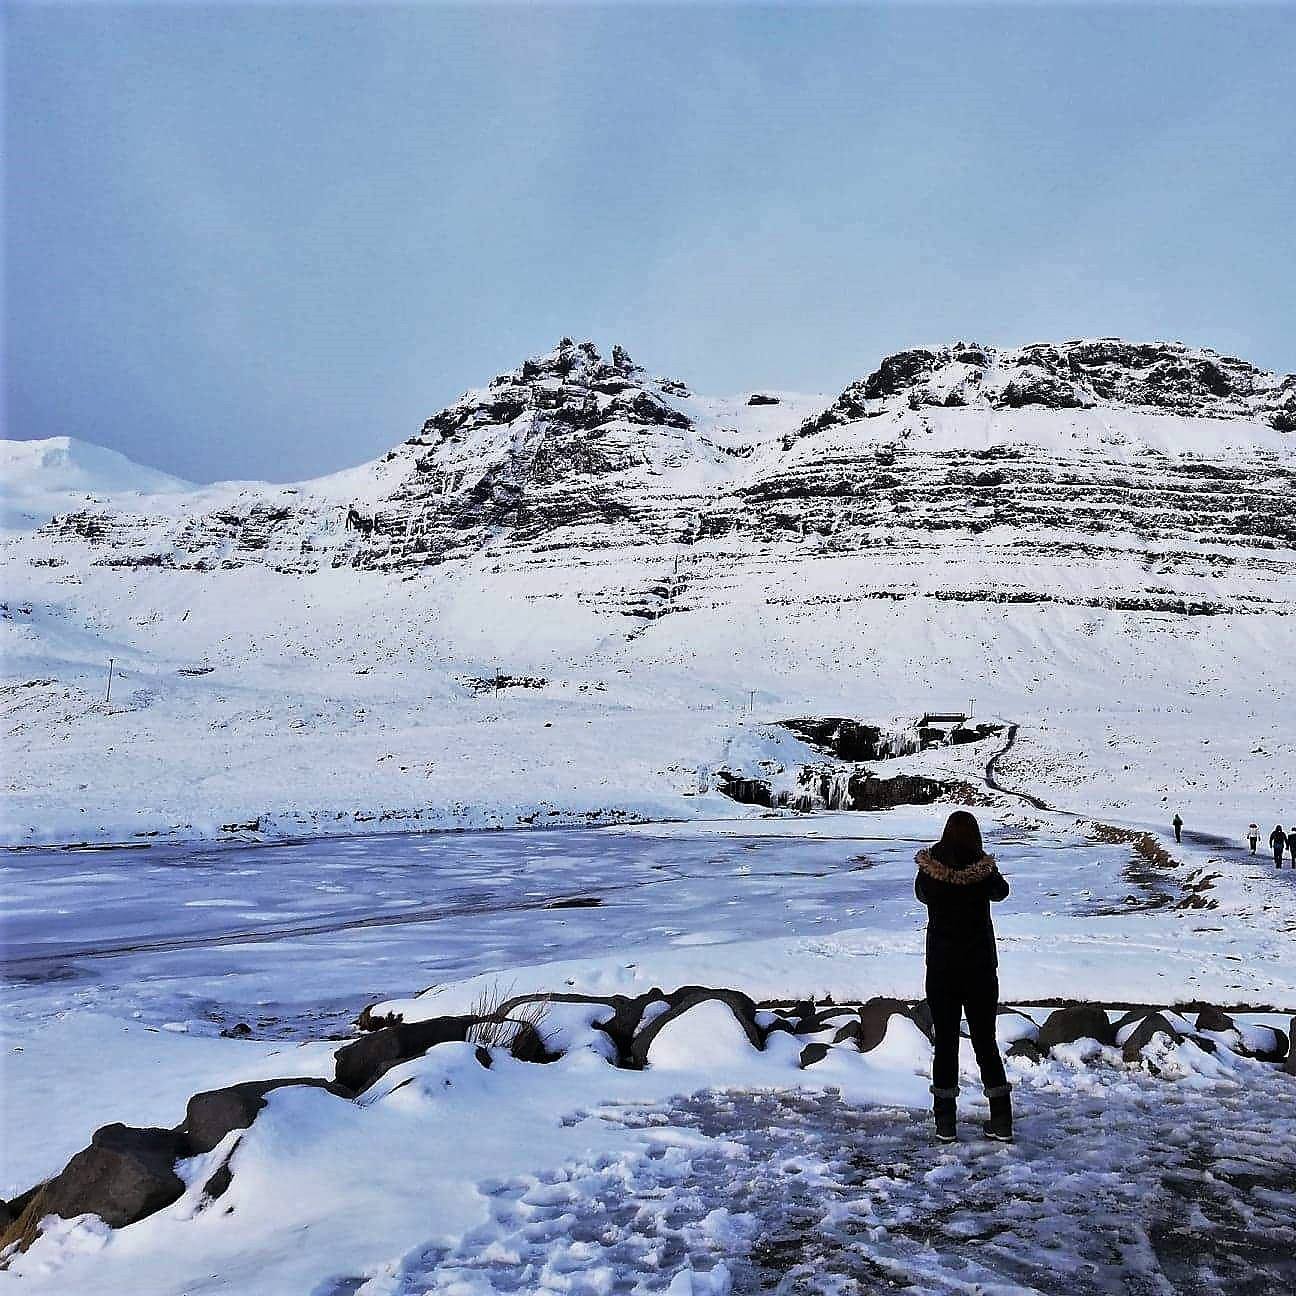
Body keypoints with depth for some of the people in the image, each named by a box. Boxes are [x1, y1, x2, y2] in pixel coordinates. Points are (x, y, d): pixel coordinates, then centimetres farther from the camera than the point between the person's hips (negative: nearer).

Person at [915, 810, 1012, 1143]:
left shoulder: (928, 868, -10)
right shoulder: (984, 868, -10)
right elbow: (1000, 891, 12)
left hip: (941, 968, 0)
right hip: (980, 966, 0)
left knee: (945, 1042, 9)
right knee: (986, 1041, 12)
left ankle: (945, 1123, 11)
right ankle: (1002, 1121, 14)